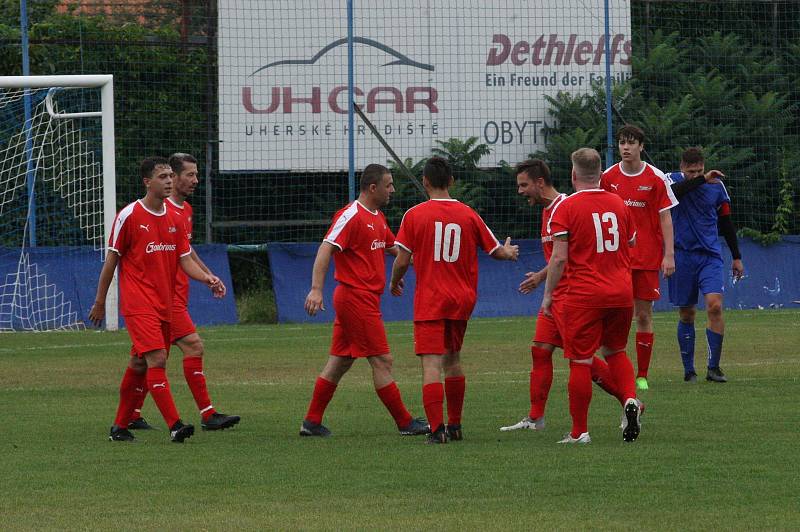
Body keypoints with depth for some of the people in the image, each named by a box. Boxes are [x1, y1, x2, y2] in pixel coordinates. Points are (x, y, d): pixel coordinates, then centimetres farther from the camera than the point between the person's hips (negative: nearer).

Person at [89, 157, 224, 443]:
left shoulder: (174, 219, 11)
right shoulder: (129, 216, -7)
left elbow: (185, 260, 11)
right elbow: (112, 259, -2)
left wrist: (208, 278, -8)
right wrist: (100, 301, 1)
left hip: (164, 306, 7)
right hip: (138, 305, -7)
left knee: (139, 365, 11)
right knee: (157, 359, -18)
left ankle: (120, 427, 21)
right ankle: (175, 426, -23)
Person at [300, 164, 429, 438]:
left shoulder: (378, 218, 16)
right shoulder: (351, 216, -14)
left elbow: (396, 249, 28)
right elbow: (325, 250, -20)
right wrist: (316, 289, -30)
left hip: (365, 299, 10)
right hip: (357, 298, -10)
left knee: (339, 362, 10)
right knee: (382, 361, -5)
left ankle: (312, 422, 13)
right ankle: (405, 423, 0)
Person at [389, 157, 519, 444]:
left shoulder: (414, 215, -7)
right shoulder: (468, 215, 3)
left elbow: (402, 260, -8)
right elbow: (496, 251, 12)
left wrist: (394, 282, 14)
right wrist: (509, 252, 36)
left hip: (429, 301, -4)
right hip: (462, 299, 4)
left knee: (431, 366, -9)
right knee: (453, 361, 20)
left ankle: (437, 429, -20)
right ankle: (455, 425, 27)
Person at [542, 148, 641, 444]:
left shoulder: (566, 208, -8)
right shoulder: (618, 204, 7)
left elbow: (559, 258, -12)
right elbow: (631, 244, 20)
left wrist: (548, 295, -4)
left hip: (584, 295, -5)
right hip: (621, 293, 5)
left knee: (580, 361, 1)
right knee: (615, 352, 21)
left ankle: (579, 431, 4)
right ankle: (630, 399, -4)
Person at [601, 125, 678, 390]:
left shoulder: (656, 178, -1)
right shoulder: (608, 177, 4)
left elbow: (665, 218, 1)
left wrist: (669, 254, -6)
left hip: (647, 257, -1)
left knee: (644, 314, 1)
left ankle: (642, 376, 7)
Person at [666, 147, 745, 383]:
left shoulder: (717, 186, 5)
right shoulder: (673, 180, -1)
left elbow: (726, 223, 15)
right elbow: (673, 191, -27)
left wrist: (736, 257, 17)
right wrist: (703, 180, -33)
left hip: (710, 256, 1)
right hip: (682, 255, -1)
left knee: (715, 306, -15)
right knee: (687, 314, 4)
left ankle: (713, 368, -9)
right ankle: (689, 370, 13)